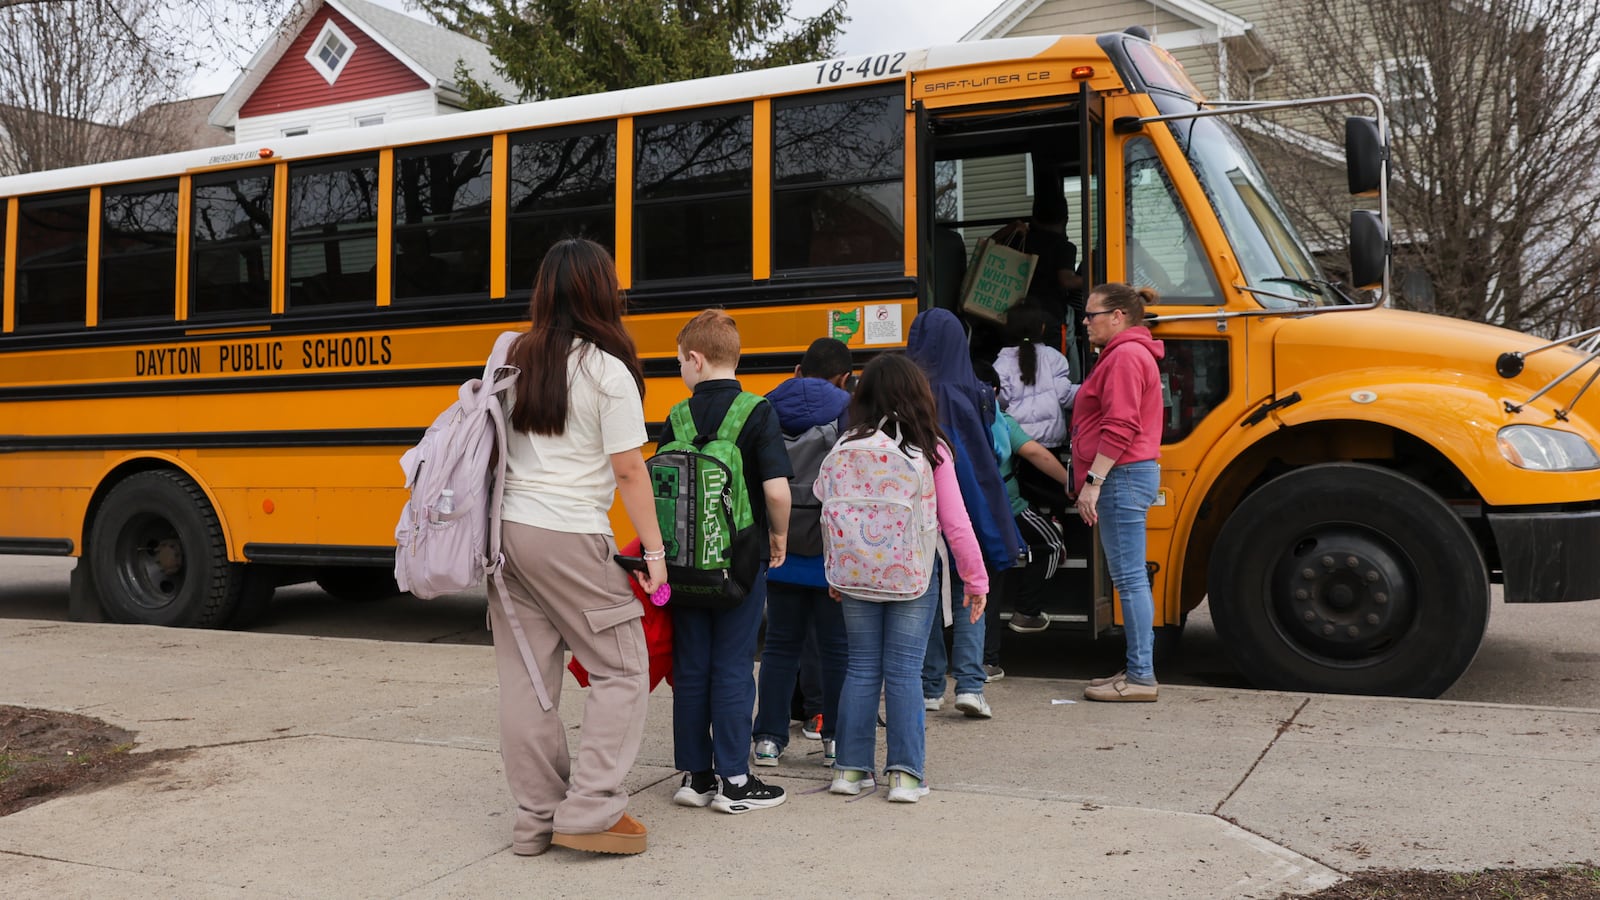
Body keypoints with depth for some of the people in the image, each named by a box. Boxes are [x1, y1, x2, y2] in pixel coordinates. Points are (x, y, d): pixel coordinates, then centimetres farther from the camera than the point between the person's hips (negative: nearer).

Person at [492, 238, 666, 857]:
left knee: (527, 676, 10)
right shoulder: (607, 371, -9)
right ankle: (589, 810, 0)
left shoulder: (515, 360, 9)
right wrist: (654, 550, -4)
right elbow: (629, 471, -9)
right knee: (623, 670, 5)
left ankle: (535, 818, 16)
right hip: (570, 537, -6)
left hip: (508, 528, 6)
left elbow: (497, 450, 15)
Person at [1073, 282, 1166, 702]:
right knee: (1130, 578, 13)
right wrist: (1093, 479, 23)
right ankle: (1138, 669, 18)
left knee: (1129, 578, -7)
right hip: (1127, 477, 11)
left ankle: (1141, 677, -3)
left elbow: (1120, 428, -22)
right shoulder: (1126, 353, 20)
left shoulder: (1125, 356, -13)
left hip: (1121, 477, -11)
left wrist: (1092, 482, -22)